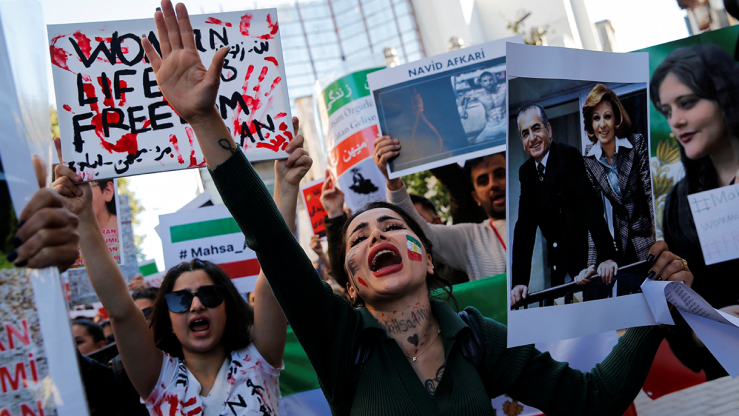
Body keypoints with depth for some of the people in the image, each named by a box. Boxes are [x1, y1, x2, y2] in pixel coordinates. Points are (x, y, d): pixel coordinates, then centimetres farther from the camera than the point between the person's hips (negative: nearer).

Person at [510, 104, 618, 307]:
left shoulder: (569, 156, -13)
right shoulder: (525, 171, 6)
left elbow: (590, 207, -23)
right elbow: (524, 227, 3)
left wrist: (607, 257, -34)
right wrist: (519, 281, -5)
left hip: (585, 260, -5)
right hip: (558, 266, 6)